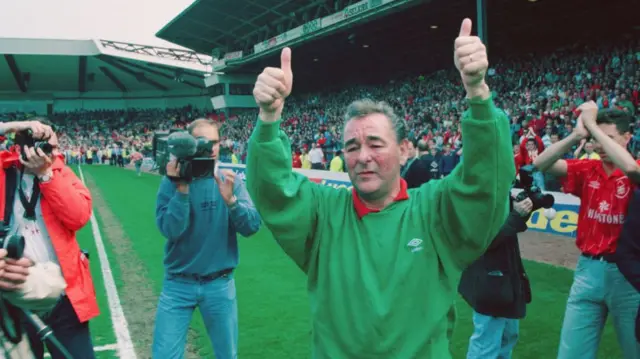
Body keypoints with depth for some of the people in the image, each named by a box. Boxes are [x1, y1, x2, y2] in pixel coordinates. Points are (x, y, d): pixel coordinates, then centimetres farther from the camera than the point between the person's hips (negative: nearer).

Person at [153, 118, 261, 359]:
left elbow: (252, 226, -10)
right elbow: (170, 230, -18)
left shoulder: (229, 181, -2)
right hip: (178, 284, -1)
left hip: (220, 284, 2)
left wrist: (230, 200, -25)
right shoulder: (172, 181, -7)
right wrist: (182, 188, -25)